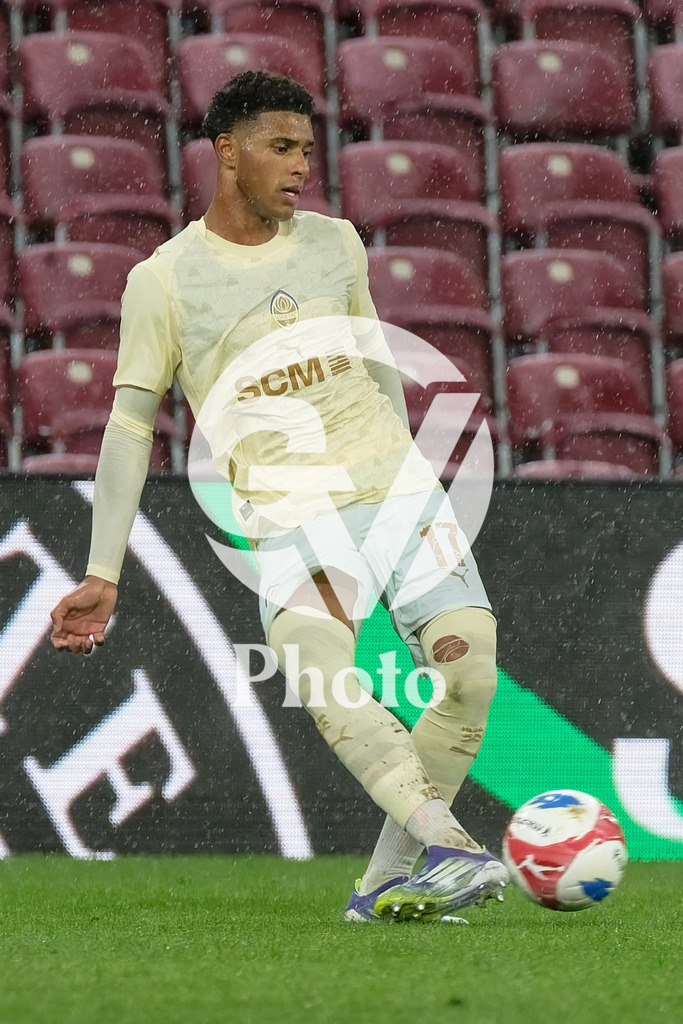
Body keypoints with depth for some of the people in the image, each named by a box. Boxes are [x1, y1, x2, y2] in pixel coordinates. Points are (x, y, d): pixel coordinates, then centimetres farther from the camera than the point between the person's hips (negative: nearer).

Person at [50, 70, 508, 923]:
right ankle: (445, 847, -44)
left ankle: (385, 882, 0)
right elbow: (130, 424, 2)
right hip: (293, 515, -4)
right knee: (314, 662, -33)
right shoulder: (163, 279, 1)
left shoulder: (336, 243, 12)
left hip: (402, 488, 4)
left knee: (471, 674, -11)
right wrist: (101, 576, -1)